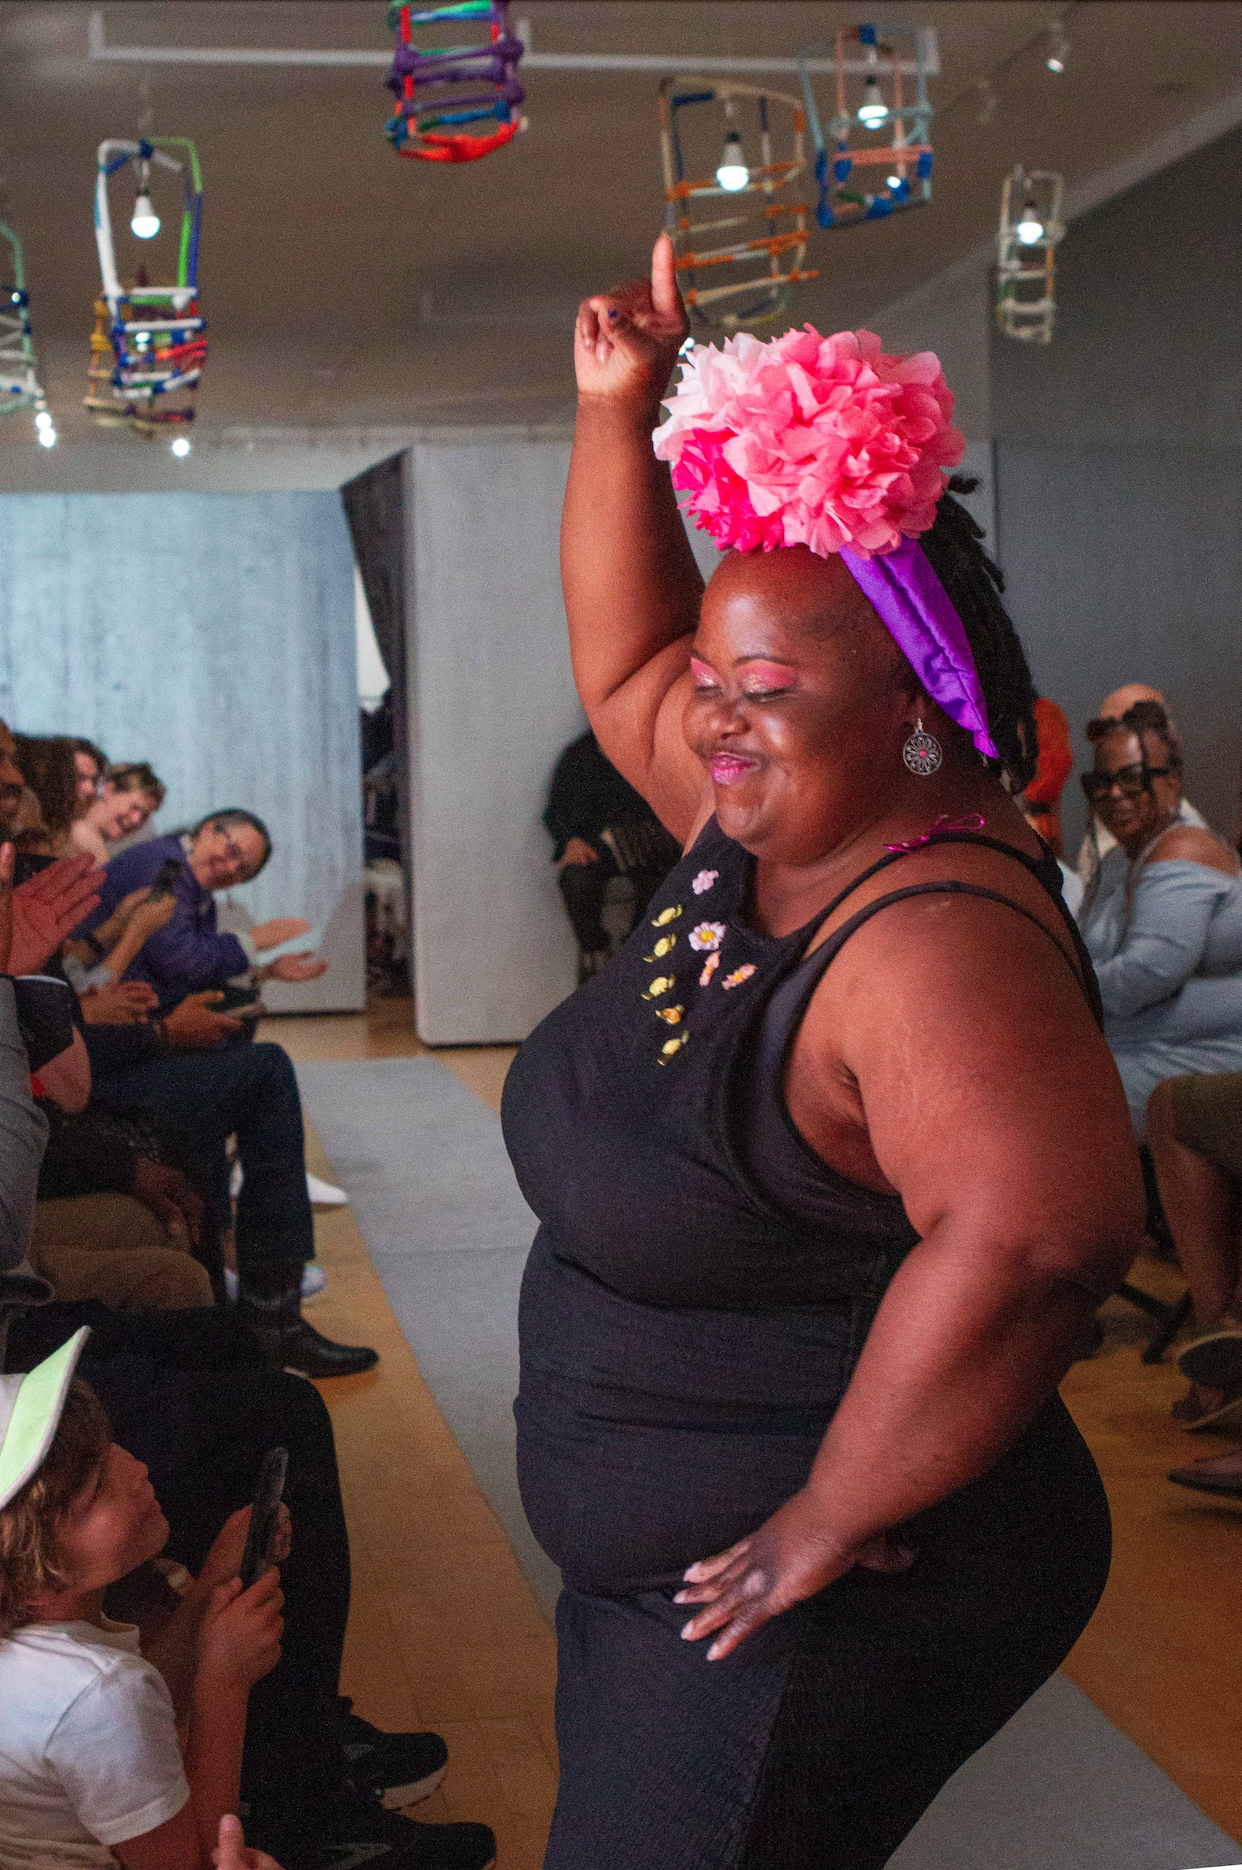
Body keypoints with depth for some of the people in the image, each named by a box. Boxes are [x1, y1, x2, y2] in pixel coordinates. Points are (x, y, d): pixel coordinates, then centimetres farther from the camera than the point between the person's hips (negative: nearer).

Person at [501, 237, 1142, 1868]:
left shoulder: (935, 935, -29)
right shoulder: (757, 829, 0)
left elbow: (1036, 1228, -44)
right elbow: (624, 666, 16)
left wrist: (833, 1518, -35)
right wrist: (616, 410, 9)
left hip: (818, 1612, -9)